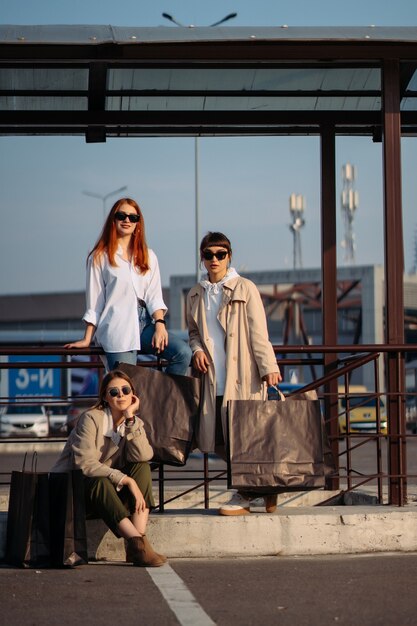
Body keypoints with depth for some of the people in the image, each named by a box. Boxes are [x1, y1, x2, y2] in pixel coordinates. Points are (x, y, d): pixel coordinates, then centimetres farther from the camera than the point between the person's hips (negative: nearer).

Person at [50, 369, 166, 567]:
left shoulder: (134, 423, 4)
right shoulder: (91, 418, -14)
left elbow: (143, 456, -18)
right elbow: (84, 464, -25)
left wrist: (130, 418, -20)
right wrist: (125, 480, -27)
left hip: (110, 492, 6)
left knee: (142, 467, -18)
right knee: (100, 482, -37)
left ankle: (139, 539, -30)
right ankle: (137, 543, -41)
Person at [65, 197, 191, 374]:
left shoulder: (148, 256, 20)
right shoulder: (100, 257, 10)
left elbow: (154, 297, 10)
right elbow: (94, 301, 8)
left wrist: (160, 324, -8)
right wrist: (87, 339, 4)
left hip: (144, 325, 4)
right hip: (117, 327, -3)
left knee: (183, 352, -22)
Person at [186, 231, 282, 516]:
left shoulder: (245, 289, 0)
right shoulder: (196, 295, 14)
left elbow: (258, 332, -3)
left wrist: (268, 366, -10)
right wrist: (197, 350, 3)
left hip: (243, 375, -5)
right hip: (214, 377, 5)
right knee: (218, 441, 1)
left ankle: (245, 495, 7)